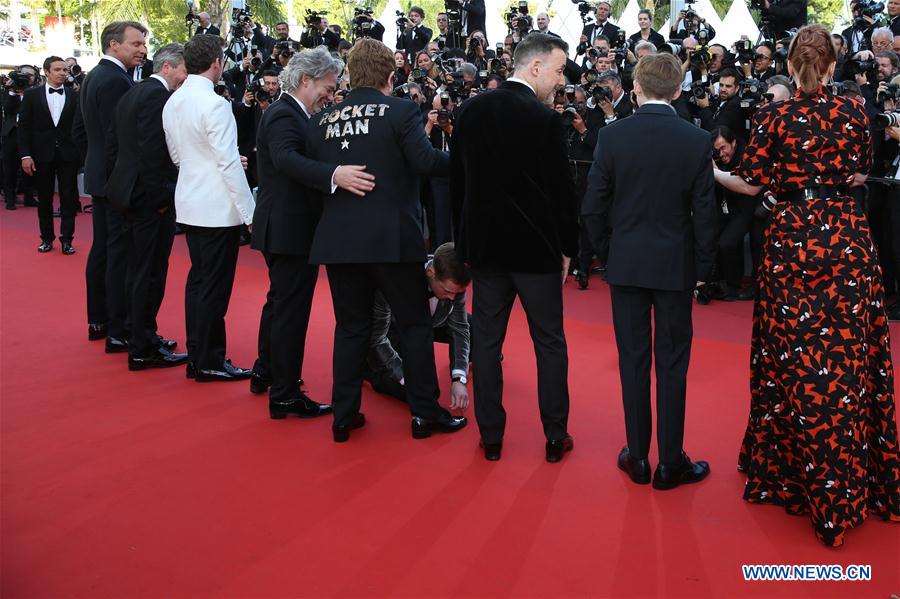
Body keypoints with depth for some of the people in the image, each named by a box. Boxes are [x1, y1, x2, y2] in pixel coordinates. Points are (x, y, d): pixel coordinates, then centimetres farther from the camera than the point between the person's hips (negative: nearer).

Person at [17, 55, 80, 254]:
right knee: (44, 199, 9)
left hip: (68, 155, 0)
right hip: (42, 155, 0)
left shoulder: (74, 96, 3)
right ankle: (47, 238, 20)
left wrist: (81, 154, -6)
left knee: (69, 198, -1)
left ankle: (66, 239, 5)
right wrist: (25, 155, -7)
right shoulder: (32, 95, 2)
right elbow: (24, 127, 1)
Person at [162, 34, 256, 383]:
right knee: (215, 285, -1)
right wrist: (250, 212, -14)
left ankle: (198, 355, 23)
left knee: (198, 279, 15)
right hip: (218, 208, -8)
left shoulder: (173, 103, 7)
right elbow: (230, 163, -18)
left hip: (190, 204, 8)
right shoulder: (214, 104, -17)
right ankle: (209, 362, 6)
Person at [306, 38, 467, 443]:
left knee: (350, 326, 14)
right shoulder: (401, 111, -6)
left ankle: (344, 416, 15)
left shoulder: (323, 120, 7)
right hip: (391, 237, -4)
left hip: (338, 238, 4)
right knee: (415, 323, 9)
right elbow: (426, 162, -17)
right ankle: (425, 412, 13)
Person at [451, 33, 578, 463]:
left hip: (484, 243, 4)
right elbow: (562, 191, -11)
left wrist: (465, 240, 14)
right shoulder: (546, 121, -15)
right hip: (536, 247, -4)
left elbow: (457, 180, 7)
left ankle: (491, 436, 17)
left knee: (486, 339, 11)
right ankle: (555, 436, 16)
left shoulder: (471, 110, 1)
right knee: (550, 343, 9)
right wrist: (568, 248, 2)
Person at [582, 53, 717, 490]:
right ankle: (670, 463, 13)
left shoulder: (611, 136, -7)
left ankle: (638, 457, 18)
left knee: (633, 360, 10)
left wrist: (609, 252, 10)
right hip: (676, 266, -1)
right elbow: (705, 212, -5)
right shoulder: (697, 141, -7)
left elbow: (593, 207, -5)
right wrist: (702, 267, 7)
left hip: (626, 264, 1)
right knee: (672, 364, 7)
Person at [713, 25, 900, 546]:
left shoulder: (775, 118, -5)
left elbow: (751, 184, -3)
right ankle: (857, 478, 15)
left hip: (793, 241, -1)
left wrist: (710, 172, 14)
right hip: (848, 239, 2)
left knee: (796, 359, 7)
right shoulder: (855, 111, 1)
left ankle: (798, 470, 16)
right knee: (850, 354, 8)